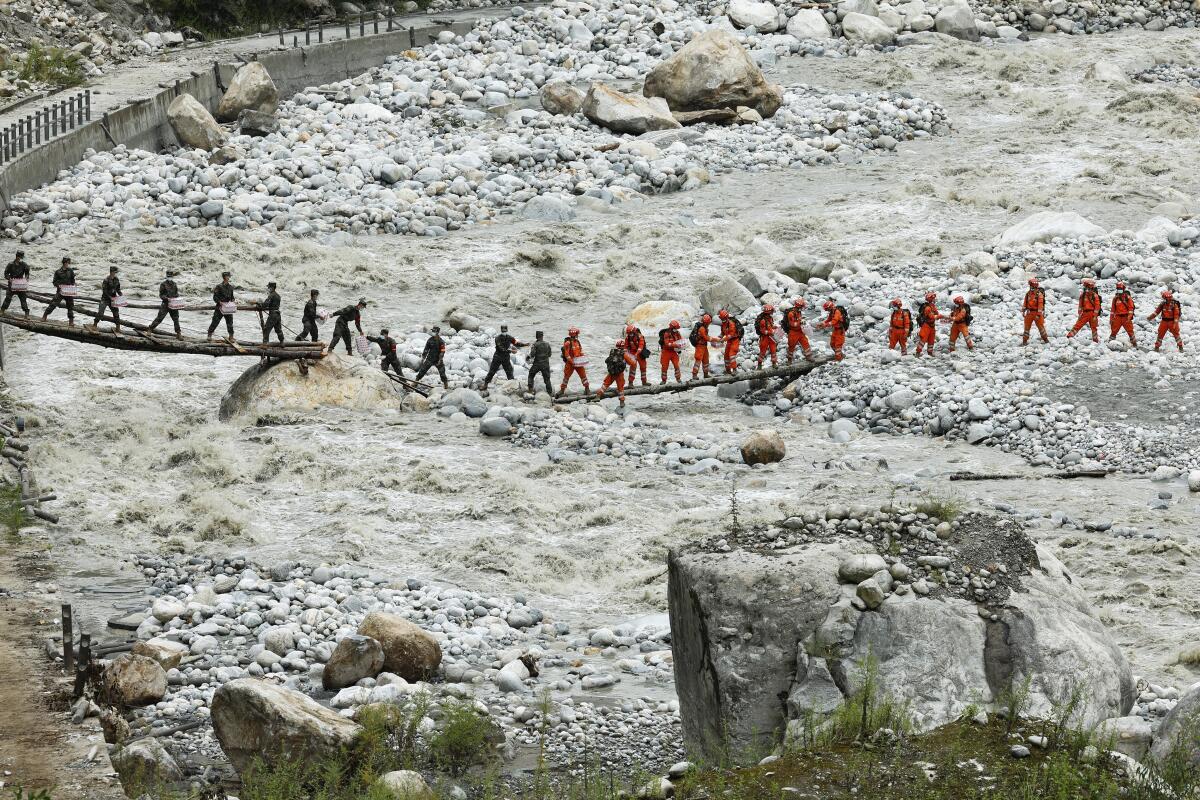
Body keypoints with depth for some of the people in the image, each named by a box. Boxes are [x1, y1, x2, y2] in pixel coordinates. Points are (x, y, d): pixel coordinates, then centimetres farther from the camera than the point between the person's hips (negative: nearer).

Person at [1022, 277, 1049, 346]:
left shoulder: (1039, 294, -14)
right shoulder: (1028, 294, 4)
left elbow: (1040, 305, -17)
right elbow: (1025, 303, 10)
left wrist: (1038, 314, -20)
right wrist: (1023, 311, 4)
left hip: (1037, 312, -5)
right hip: (1029, 312, 5)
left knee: (1040, 326, 3)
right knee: (1027, 326, 5)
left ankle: (1045, 339, 16)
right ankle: (1025, 341, 10)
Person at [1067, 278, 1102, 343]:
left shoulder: (1095, 295, -6)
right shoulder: (1082, 295, 5)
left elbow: (1097, 306, -7)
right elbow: (1080, 305, 10)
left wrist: (1095, 315, -12)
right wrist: (1080, 314, 4)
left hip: (1092, 313, -2)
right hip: (1085, 313, 2)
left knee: (1094, 327, 7)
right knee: (1078, 325, -6)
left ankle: (1096, 340, 20)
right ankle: (1070, 336, -7)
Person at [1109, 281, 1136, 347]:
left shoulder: (1127, 297, -1)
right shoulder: (1115, 298, 9)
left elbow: (1131, 308, -5)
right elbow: (1113, 309, 13)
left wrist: (1129, 317, -15)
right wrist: (1111, 318, 10)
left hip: (1126, 317, -3)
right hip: (1117, 317, 3)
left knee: (1130, 331, -2)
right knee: (1114, 331, -1)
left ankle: (1134, 343, 6)